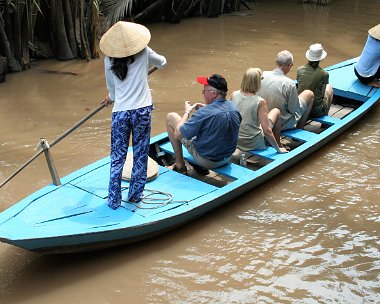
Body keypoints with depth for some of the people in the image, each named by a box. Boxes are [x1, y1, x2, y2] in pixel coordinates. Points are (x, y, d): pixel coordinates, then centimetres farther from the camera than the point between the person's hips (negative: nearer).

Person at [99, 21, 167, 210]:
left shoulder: (109, 60, 0)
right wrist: (157, 62, 41)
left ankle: (114, 200, 15)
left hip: (120, 113, 0)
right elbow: (162, 62, 17)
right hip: (142, 111, 0)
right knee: (140, 155, 13)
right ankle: (135, 195, 23)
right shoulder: (144, 53, -3)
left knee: (117, 157, 10)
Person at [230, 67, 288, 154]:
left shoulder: (233, 95, -9)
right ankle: (278, 146, 30)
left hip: (234, 141, 5)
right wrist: (278, 149, -9)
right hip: (253, 144, -5)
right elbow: (267, 131, -22)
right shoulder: (260, 102, -22)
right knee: (276, 111, 15)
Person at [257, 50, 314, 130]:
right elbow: (295, 111, -16)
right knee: (309, 94, 12)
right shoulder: (289, 84, -26)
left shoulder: (262, 75, -12)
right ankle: (299, 129, 23)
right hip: (282, 125, -6)